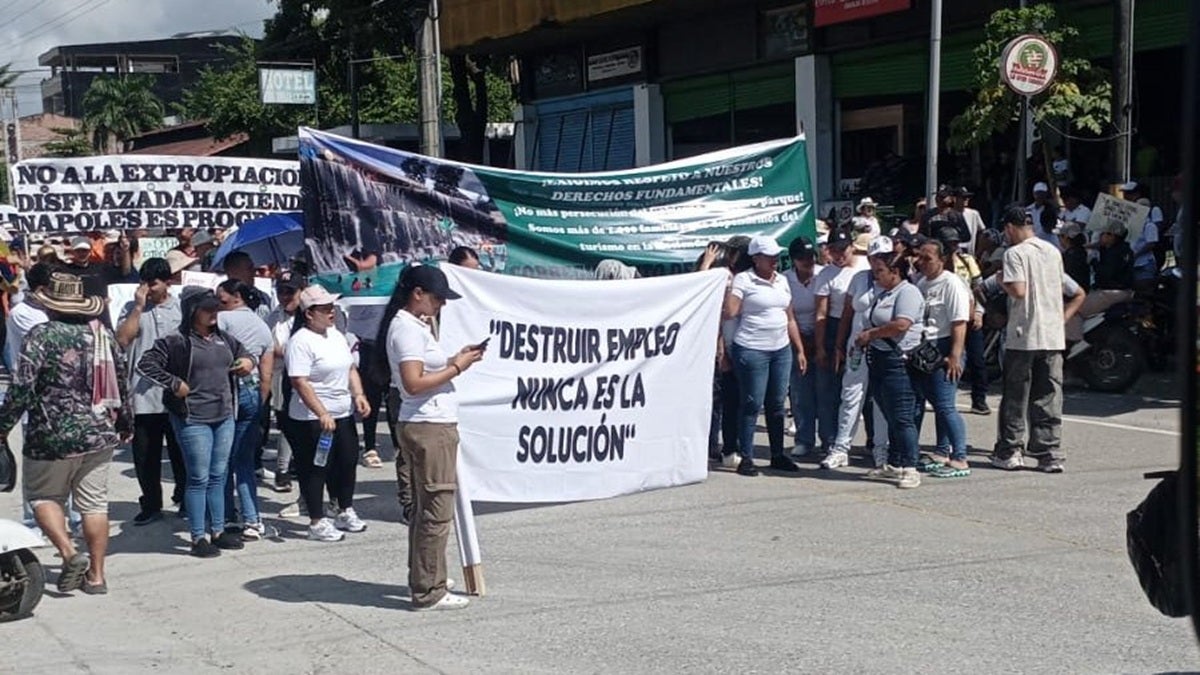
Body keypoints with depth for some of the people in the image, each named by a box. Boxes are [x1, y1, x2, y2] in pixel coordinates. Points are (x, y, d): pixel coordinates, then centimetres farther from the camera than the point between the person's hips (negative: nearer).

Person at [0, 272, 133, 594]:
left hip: (53, 437, -5)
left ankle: (69, 553, -8)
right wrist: (125, 423, 23)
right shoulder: (103, 333, 6)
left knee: (42, 496, 12)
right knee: (94, 502, 9)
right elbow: (122, 383, 12)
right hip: (100, 435, 5)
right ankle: (96, 575, 10)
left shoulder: (43, 335, -10)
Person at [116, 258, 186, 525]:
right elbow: (122, 340, -8)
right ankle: (151, 505, 15)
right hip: (143, 393, 0)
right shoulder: (131, 309, 6)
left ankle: (185, 498, 24)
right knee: (145, 454, 5)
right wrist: (139, 307, -8)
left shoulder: (181, 308, 5)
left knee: (180, 450, 9)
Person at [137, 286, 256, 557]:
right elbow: (145, 364, -14)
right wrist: (175, 384, -16)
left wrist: (248, 362, 5)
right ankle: (198, 538, 5)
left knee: (218, 477, 13)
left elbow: (243, 353, 28)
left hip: (224, 416, 7)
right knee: (199, 478, -2)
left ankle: (218, 531, 23)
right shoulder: (176, 341, -10)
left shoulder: (224, 340, 12)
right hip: (193, 419, -7)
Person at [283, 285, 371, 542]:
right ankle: (317, 523, 9)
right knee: (315, 469, 0)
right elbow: (300, 382, -22)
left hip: (343, 414, 8)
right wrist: (322, 414, -28)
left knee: (347, 463, 15)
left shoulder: (336, 335, 11)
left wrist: (358, 394, 4)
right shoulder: (301, 342, -16)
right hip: (312, 419, -8)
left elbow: (350, 368, 20)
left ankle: (345, 512, 32)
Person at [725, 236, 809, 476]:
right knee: (752, 405, -3)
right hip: (751, 350, -6)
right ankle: (746, 458, 2)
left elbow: (790, 319, 17)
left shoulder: (782, 281, 13)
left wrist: (800, 350, 14)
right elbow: (730, 312, -17)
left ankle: (778, 455, 20)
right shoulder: (743, 280, -6)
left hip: (781, 349, 6)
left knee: (777, 404, 11)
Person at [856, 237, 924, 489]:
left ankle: (909, 468, -7)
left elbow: (901, 325, -23)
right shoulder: (882, 294, 20)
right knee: (890, 418, 14)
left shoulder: (908, 292, -10)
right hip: (878, 361, 9)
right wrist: (863, 339, 8)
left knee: (902, 418, -9)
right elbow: (874, 323, 30)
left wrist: (870, 334, -11)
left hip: (897, 362, -9)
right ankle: (893, 465, 20)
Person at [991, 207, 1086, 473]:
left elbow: (1018, 291, -19)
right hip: (1053, 335, 5)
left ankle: (1010, 453, 11)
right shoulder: (1053, 251, 11)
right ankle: (1051, 455, 5)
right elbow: (1059, 289, 15)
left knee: (1015, 398, 5)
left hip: (1023, 336, -5)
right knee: (1049, 398, 6)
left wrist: (1002, 280, -1)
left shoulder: (1015, 253, -10)